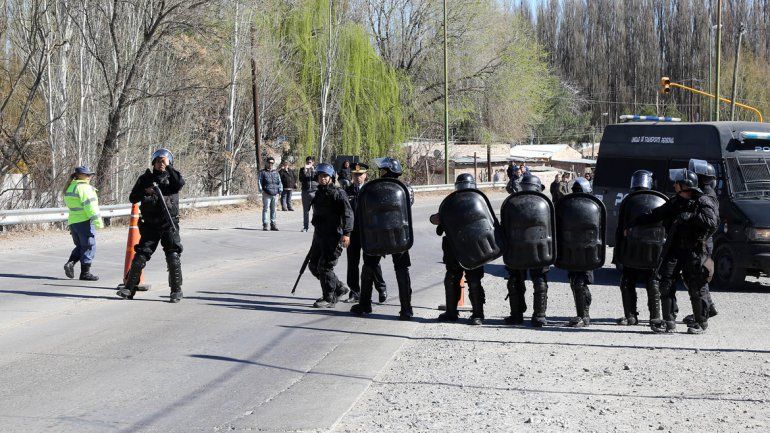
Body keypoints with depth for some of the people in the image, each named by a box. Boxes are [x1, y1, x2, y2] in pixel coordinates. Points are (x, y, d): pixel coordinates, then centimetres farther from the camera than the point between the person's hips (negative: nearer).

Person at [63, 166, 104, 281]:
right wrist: (98, 221, -19)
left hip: (72, 222, 8)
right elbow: (90, 206, -19)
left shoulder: (69, 188, 16)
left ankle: (70, 263, -3)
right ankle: (85, 273, 2)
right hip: (85, 221, -8)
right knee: (89, 247, 0)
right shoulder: (84, 188, -13)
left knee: (80, 246, 19)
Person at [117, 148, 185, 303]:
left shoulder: (172, 177, 6)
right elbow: (132, 198, 6)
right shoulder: (146, 178, 10)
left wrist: (168, 166, -15)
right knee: (140, 256, -2)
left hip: (169, 225, -2)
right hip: (150, 225, 2)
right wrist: (146, 191, -12)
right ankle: (129, 288, 5)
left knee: (173, 258, -7)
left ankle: (176, 291, 3)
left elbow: (180, 183, -18)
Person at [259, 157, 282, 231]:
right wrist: (262, 190, -12)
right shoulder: (263, 172, 7)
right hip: (266, 194, -4)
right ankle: (265, 225, -5)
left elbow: (280, 183, 18)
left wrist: (279, 192, 6)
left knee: (273, 210, 7)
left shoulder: (276, 173, 19)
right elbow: (260, 182, 0)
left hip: (275, 194, 4)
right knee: (265, 209, -7)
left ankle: (273, 224, 12)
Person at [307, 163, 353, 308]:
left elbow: (348, 213, -18)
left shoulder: (338, 194, -11)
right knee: (314, 265, 11)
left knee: (325, 266, -10)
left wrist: (346, 233, -28)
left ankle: (329, 299, 2)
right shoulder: (318, 194, 16)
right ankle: (339, 288, 25)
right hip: (320, 236, 9)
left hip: (333, 236, -9)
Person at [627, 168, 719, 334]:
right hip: (674, 250, 6)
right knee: (666, 285, 0)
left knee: (697, 289, 0)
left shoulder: (703, 202, -7)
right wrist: (634, 223, 22)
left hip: (694, 252, -6)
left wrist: (690, 217, -25)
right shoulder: (675, 202, 14)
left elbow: (711, 221, -22)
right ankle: (669, 322, 5)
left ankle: (701, 323, 13)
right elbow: (655, 215, 22)